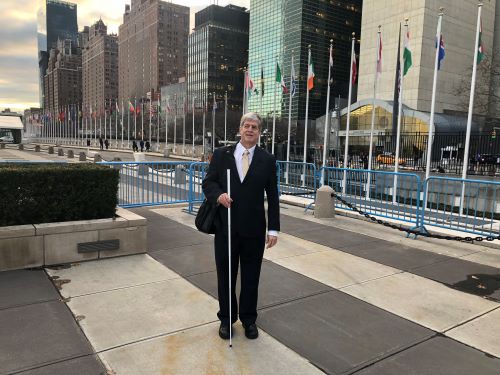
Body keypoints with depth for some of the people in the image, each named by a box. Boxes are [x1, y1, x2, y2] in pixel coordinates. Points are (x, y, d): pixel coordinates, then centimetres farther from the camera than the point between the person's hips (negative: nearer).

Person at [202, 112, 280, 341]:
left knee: (251, 278, 12)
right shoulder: (221, 155, 1)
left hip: (254, 229, 0)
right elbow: (208, 182, 4)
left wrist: (273, 229, -3)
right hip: (225, 227, 0)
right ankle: (226, 319, 32)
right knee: (225, 276, 13)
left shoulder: (267, 160, 1)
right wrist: (218, 195, -19)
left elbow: (272, 197, 1)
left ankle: (249, 319, 32)